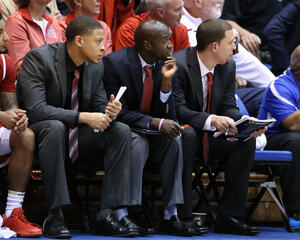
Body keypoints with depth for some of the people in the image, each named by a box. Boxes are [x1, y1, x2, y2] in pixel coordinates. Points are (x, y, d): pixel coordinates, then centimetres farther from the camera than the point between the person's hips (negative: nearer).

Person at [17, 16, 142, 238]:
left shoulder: (96, 66, 2)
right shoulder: (38, 59, -18)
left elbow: (98, 106, 9)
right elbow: (35, 109, -27)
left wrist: (108, 112, -18)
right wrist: (83, 117, -32)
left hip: (78, 140, 6)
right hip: (39, 134, -6)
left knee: (121, 130, -16)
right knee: (54, 127, -38)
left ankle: (107, 214, -21)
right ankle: (55, 215, -34)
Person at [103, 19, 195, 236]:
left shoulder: (165, 65, 0)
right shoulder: (114, 63, -15)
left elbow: (167, 116, -3)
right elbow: (118, 112, -19)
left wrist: (167, 82, -17)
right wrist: (156, 123, -29)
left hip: (152, 136, 4)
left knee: (174, 140, -26)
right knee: (138, 143, -35)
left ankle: (170, 216, -26)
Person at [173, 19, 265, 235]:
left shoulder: (228, 67, 2)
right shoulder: (178, 65, -20)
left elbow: (229, 108, 4)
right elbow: (178, 110, -26)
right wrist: (211, 120, -40)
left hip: (212, 136, 6)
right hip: (181, 133, -6)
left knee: (247, 140, -18)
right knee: (188, 134, -38)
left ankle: (229, 217, -17)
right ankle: (183, 215, -34)